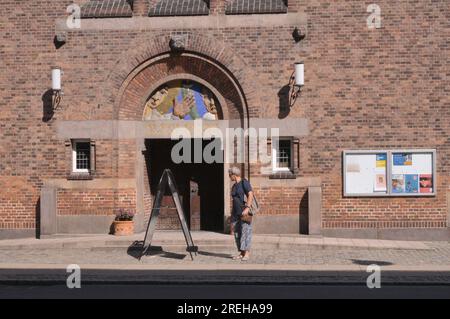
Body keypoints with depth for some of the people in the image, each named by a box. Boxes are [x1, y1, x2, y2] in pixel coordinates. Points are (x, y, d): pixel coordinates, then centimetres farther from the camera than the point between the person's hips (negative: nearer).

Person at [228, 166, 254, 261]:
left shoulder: (244, 182, -4)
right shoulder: (234, 186, 20)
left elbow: (250, 195, -14)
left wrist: (247, 207, -24)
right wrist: (232, 214, 20)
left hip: (245, 212, -8)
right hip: (236, 213, 8)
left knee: (245, 231, -10)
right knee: (236, 232, 4)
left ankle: (247, 253, -9)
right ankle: (241, 253, 9)